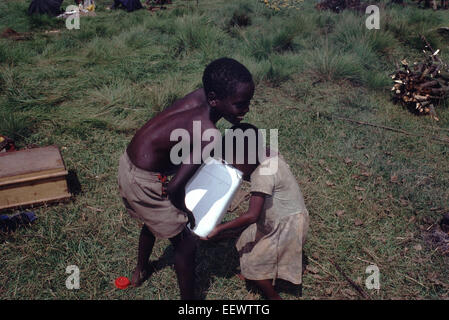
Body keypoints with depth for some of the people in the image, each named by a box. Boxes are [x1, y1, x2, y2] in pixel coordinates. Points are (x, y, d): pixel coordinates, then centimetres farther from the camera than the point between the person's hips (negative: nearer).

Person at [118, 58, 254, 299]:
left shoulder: (201, 95, -8)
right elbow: (175, 188, -29)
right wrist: (185, 211, -8)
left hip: (128, 166, 9)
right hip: (145, 183, -9)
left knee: (153, 220, 35)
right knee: (185, 244, 7)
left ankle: (140, 272, 63)